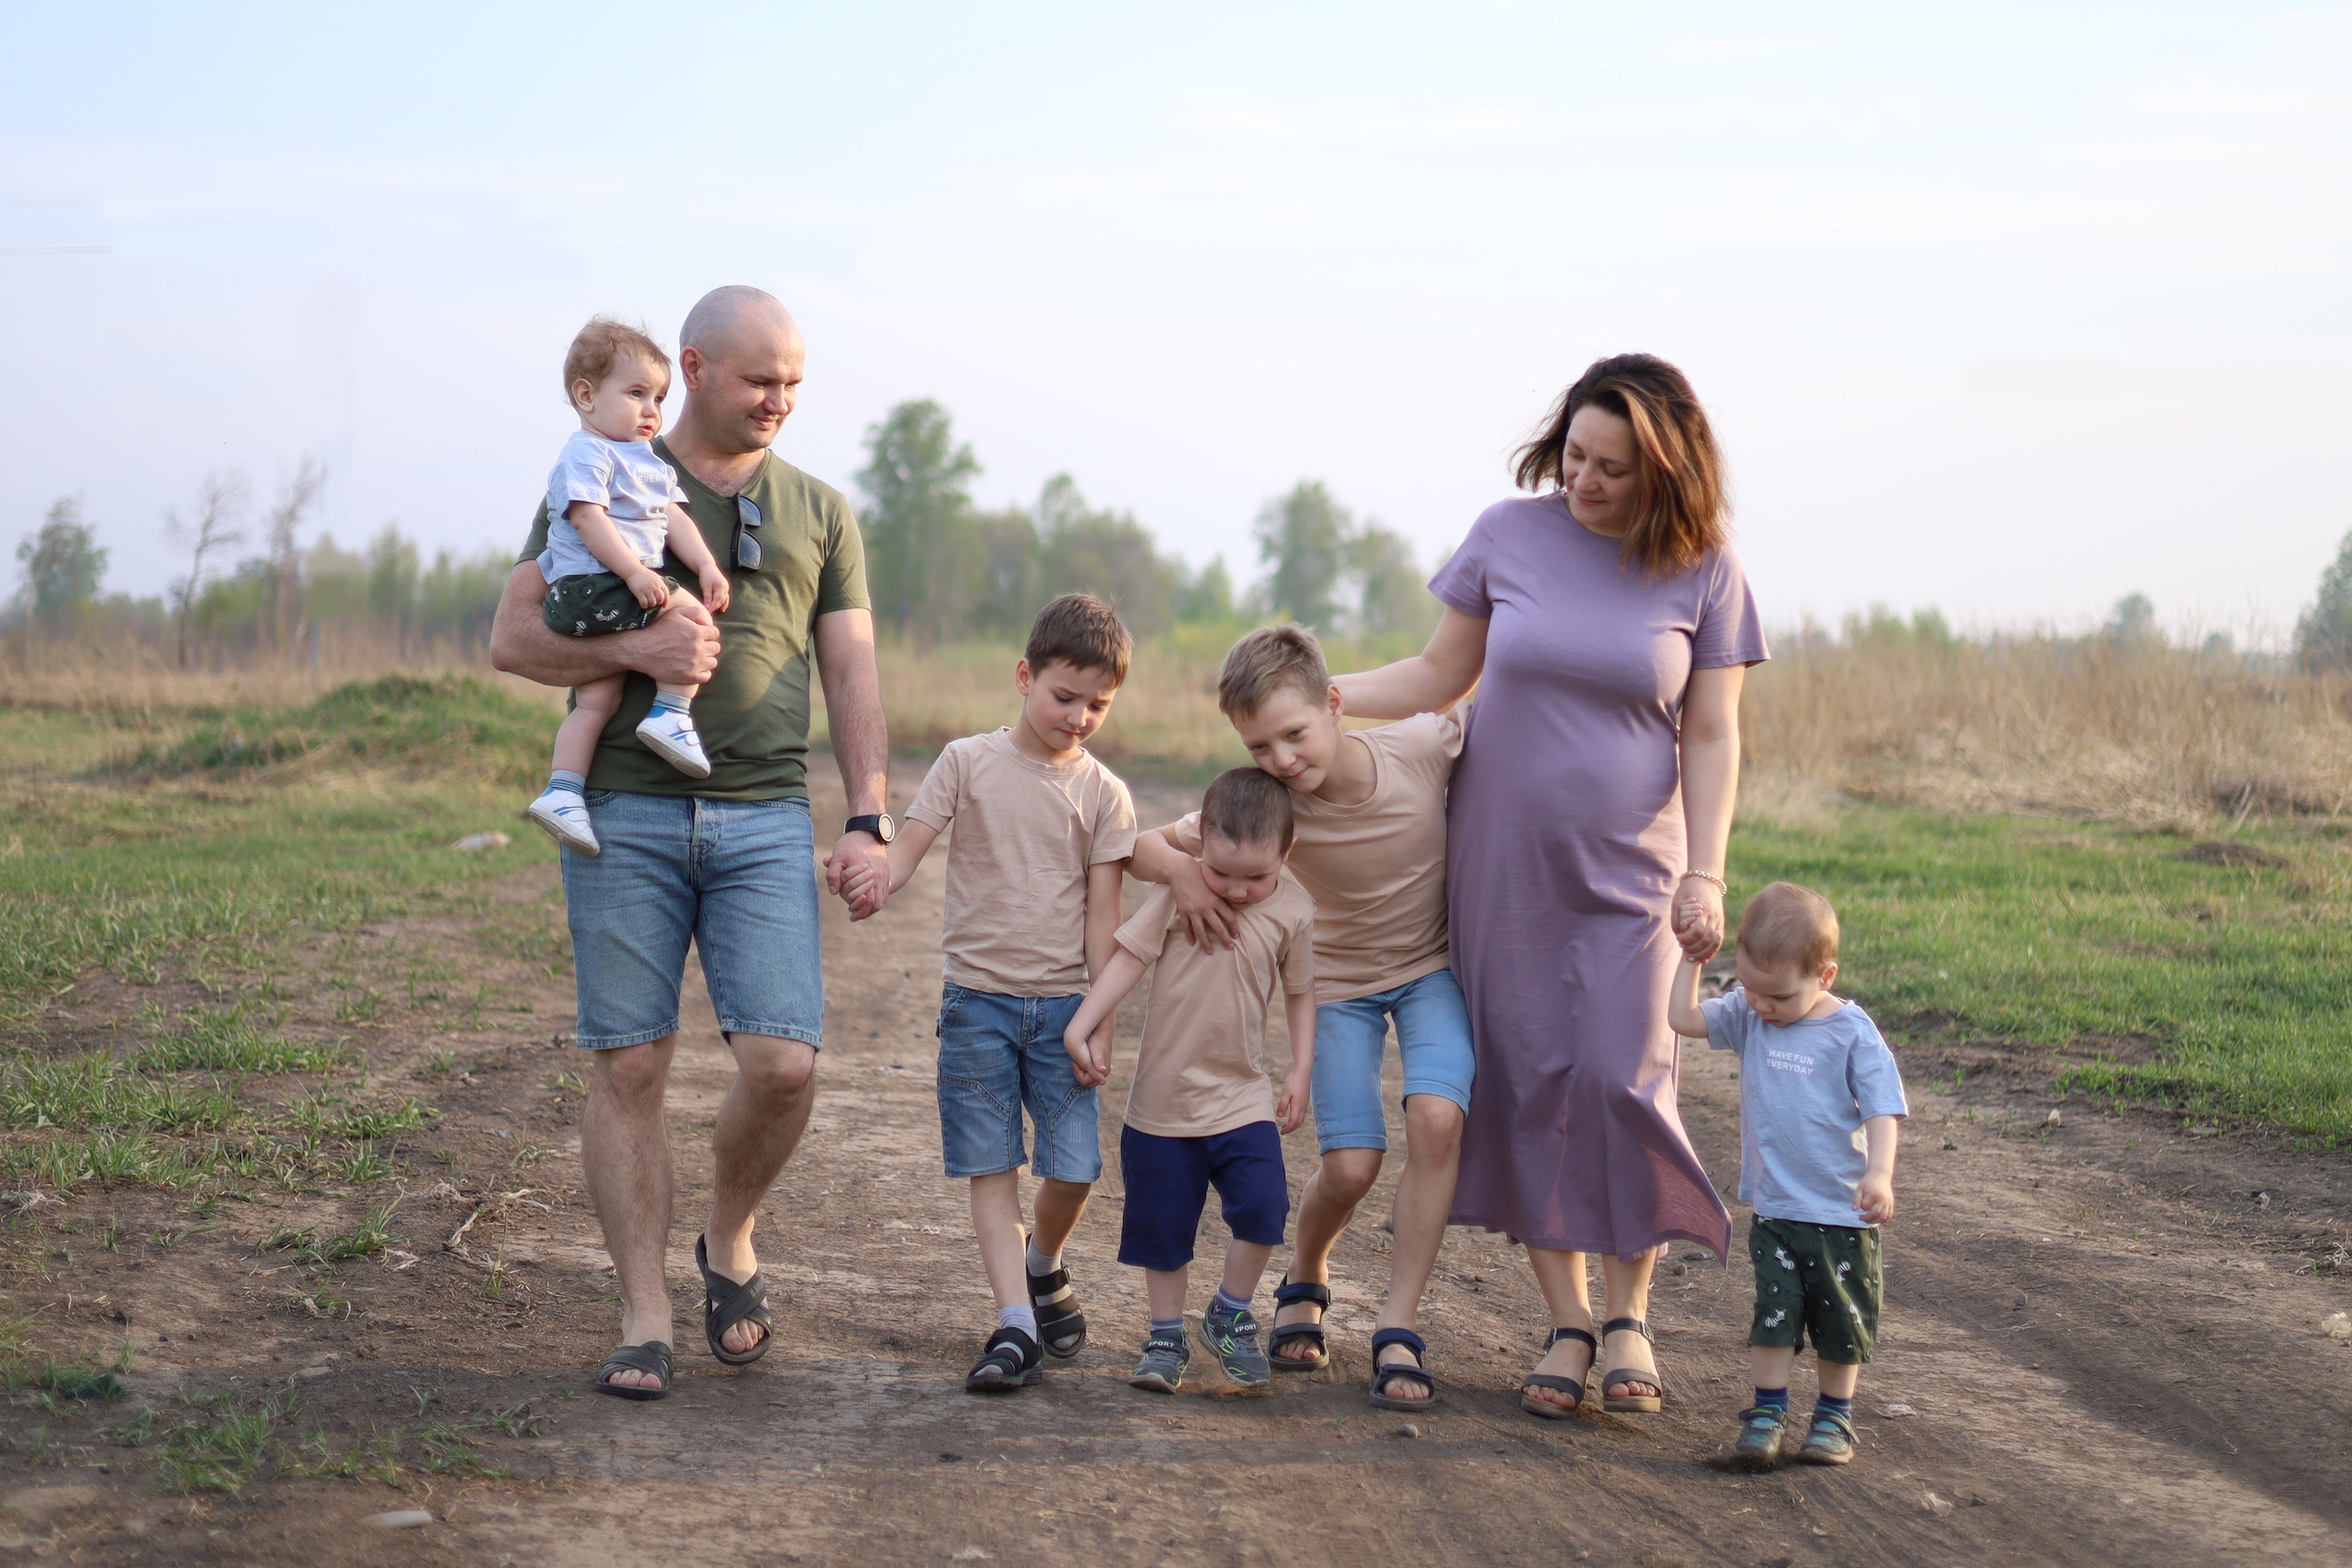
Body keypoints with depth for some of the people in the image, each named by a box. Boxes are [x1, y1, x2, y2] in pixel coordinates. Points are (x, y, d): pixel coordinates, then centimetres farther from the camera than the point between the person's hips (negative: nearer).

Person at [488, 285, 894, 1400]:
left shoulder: (819, 512, 16)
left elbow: (852, 675, 13)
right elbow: (512, 639, 3)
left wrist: (869, 821, 1)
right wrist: (634, 648, -13)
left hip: (765, 819, 2)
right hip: (625, 814, -1)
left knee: (783, 1065, -10)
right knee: (628, 1068, -3)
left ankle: (730, 1242, 17)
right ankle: (644, 1317, 4)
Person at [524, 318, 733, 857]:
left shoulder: (651, 465, 25)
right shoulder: (586, 454, -5)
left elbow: (675, 518, 17)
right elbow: (588, 517, -16)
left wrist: (706, 566, 0)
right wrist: (634, 571, -24)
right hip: (590, 586, -9)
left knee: (595, 697, 3)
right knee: (687, 611, -19)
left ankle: (562, 791, 1)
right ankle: (670, 714, -19)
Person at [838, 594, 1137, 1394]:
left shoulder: (1103, 794, 3)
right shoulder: (968, 763, 0)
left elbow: (1102, 913, 2)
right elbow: (910, 844, -7)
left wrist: (1101, 1019, -2)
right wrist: (872, 877, -30)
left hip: (1062, 1004, 1)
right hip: (979, 998, -1)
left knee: (1074, 1166, -3)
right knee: (992, 1167, -2)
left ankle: (1041, 1265, 28)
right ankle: (1016, 1324, -3)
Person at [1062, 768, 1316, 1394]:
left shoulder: (1293, 912, -4)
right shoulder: (1180, 890, -9)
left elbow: (1299, 990, 9)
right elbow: (1129, 956, -9)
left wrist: (1302, 1070, 6)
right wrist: (1083, 1026, -17)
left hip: (1243, 1099, 0)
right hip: (1163, 1098, 0)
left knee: (1262, 1208, -15)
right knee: (1163, 1225, 6)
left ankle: (1230, 1316, 9)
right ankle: (1166, 1336, 24)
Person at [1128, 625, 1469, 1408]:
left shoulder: (1425, 747, -27)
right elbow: (1144, 844, -16)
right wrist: (1181, 869, -38)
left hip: (1435, 967, 0)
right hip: (1342, 983, 0)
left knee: (1436, 1119, -25)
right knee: (1350, 1166, -11)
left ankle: (1398, 1329, -15)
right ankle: (1305, 1282, 24)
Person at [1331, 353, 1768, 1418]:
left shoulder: (1703, 573, -3)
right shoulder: (1509, 535, -1)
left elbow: (1711, 737, -1)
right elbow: (1442, 674, 8)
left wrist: (1706, 875, -9)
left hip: (1625, 871, -1)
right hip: (1502, 861, 1)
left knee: (1621, 1079, -10)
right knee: (1526, 1084, 1)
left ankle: (1629, 1316, 7)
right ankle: (1565, 1323, 10)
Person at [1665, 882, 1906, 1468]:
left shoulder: (1852, 1034, -12)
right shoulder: (1748, 1016, 2)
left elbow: (1882, 1109, -15)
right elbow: (1683, 1016, 3)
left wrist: (1878, 1174, -28)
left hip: (1841, 1213, -3)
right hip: (1773, 1207, 3)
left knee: (1841, 1319, 8)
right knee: (1773, 1310, -1)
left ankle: (1834, 1415, 21)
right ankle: (1766, 1413, 6)